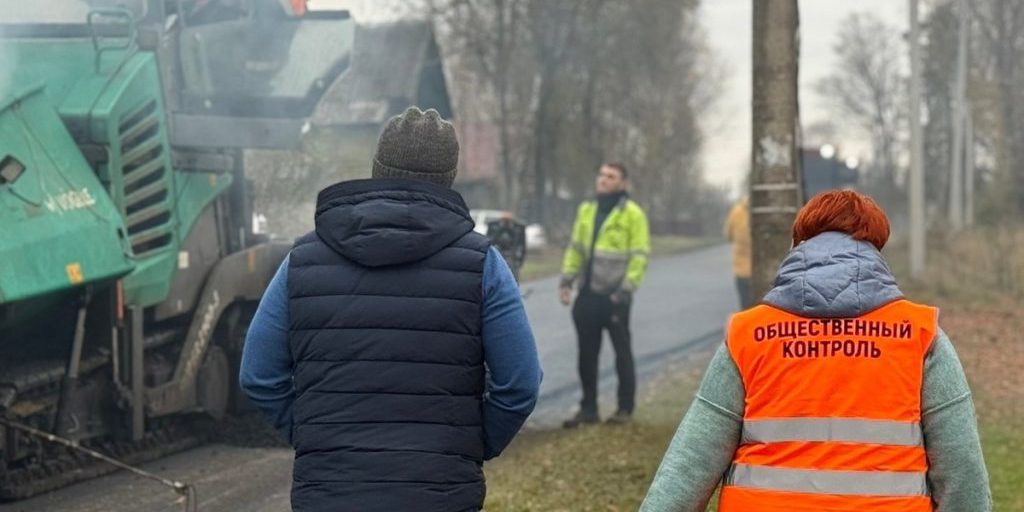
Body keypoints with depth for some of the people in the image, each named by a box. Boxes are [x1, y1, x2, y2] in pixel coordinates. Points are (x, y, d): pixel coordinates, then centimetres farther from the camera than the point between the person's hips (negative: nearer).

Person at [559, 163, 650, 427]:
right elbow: (576, 247, 18)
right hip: (588, 294, 6)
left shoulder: (633, 214, -5)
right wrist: (567, 279, 8)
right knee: (587, 353, 8)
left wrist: (627, 288, -15)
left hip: (614, 294, -6)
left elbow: (640, 255, -9)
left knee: (622, 352, 4)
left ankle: (625, 408, 13)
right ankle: (588, 408, 15)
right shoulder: (586, 210, 13)